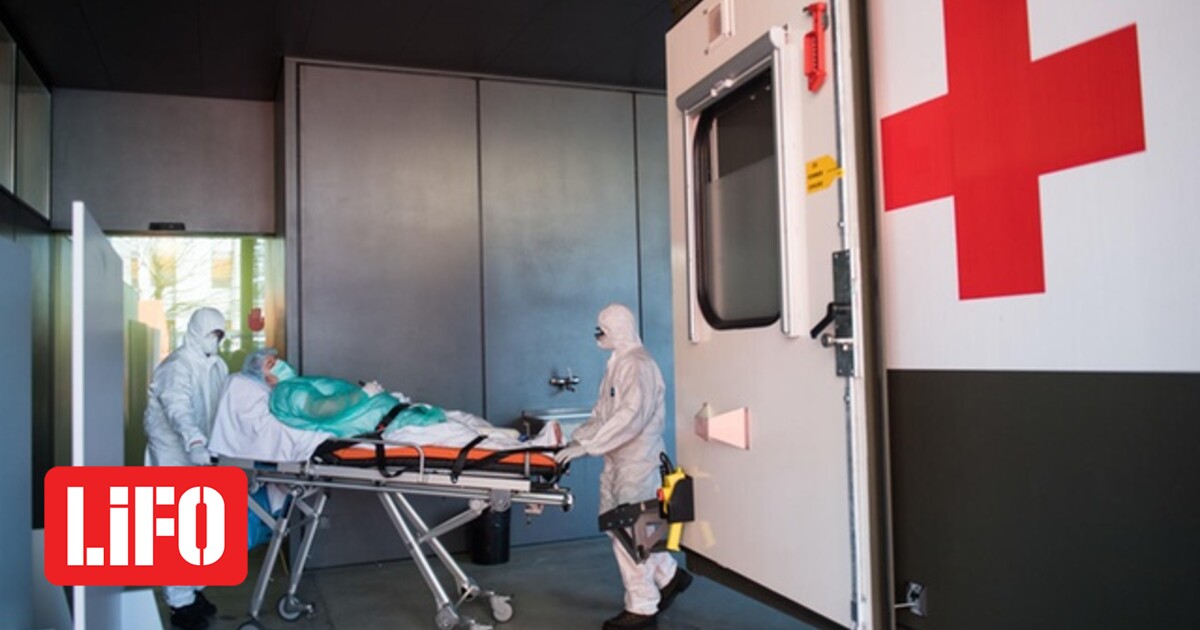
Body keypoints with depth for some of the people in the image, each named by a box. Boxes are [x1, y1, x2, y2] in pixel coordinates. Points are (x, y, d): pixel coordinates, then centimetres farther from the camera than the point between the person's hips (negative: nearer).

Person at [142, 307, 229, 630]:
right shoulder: (178, 365, -17)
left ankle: (193, 590, 26)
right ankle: (180, 603, 1)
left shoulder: (217, 366, 9)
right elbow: (177, 408, -32)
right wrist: (194, 442, -47)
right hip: (174, 453, -8)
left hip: (199, 454, 8)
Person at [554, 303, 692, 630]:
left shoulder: (637, 365, -16)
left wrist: (586, 446, -29)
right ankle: (669, 576, 32)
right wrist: (577, 437, 6)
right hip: (618, 461, 9)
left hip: (636, 461, -9)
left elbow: (631, 416, -28)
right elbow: (603, 413, 18)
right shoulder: (617, 363, 13)